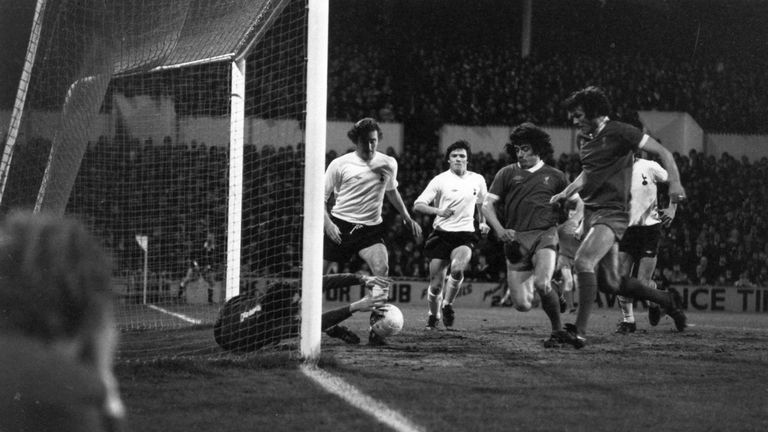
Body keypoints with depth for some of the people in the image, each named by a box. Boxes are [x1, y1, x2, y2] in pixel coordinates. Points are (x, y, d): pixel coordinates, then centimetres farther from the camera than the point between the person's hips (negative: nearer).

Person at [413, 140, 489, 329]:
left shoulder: (477, 180, 7)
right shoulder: (440, 180, -3)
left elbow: (482, 204, 27)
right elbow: (417, 205, -7)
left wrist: (483, 222, 10)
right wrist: (438, 211, -23)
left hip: (465, 235, 1)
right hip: (441, 234, -1)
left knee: (457, 269, -28)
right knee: (436, 284, -3)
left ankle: (447, 305, -3)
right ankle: (433, 316, 25)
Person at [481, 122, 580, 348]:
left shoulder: (555, 176, 13)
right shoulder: (507, 173, 11)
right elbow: (487, 205, 6)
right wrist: (500, 230, -9)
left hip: (545, 236, -2)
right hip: (516, 240, 2)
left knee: (542, 285, -29)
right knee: (522, 305, -7)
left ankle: (558, 331, -7)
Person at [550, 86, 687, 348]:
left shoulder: (619, 133, -7)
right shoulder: (587, 142, 17)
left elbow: (662, 152, -8)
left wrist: (674, 182, -22)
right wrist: (565, 193, 23)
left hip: (611, 213, -9)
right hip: (591, 213, 9)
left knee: (583, 261, -28)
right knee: (609, 283, 9)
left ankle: (580, 330, -31)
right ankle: (667, 300, 28)